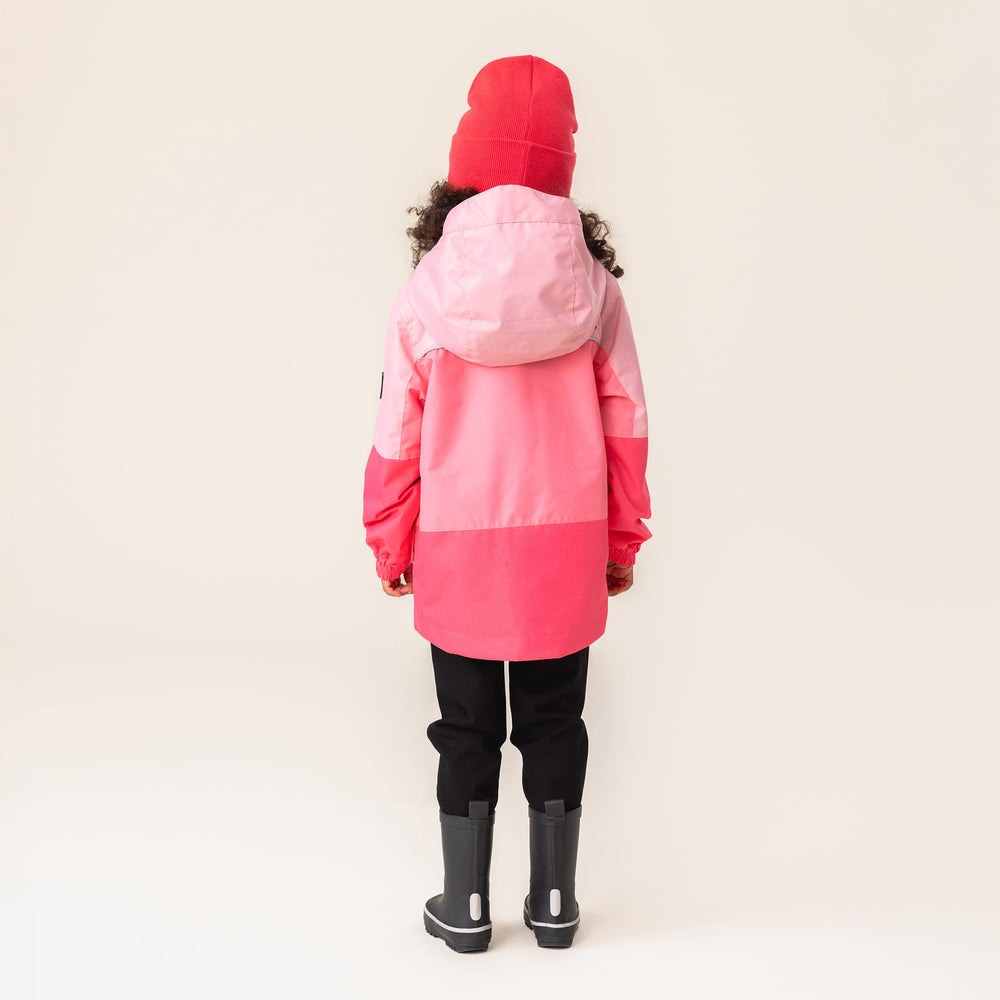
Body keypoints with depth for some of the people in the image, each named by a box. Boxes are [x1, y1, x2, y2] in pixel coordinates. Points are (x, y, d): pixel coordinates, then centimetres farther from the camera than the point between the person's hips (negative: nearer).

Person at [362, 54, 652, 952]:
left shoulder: (425, 292, -9)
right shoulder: (597, 287, -4)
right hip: (566, 542, 2)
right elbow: (626, 423, 0)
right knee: (553, 723, 14)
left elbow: (398, 434, -6)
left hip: (459, 543, -1)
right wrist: (623, 540, 11)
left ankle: (465, 908, 24)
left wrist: (390, 544, 7)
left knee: (468, 728, 12)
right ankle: (554, 901, 27)